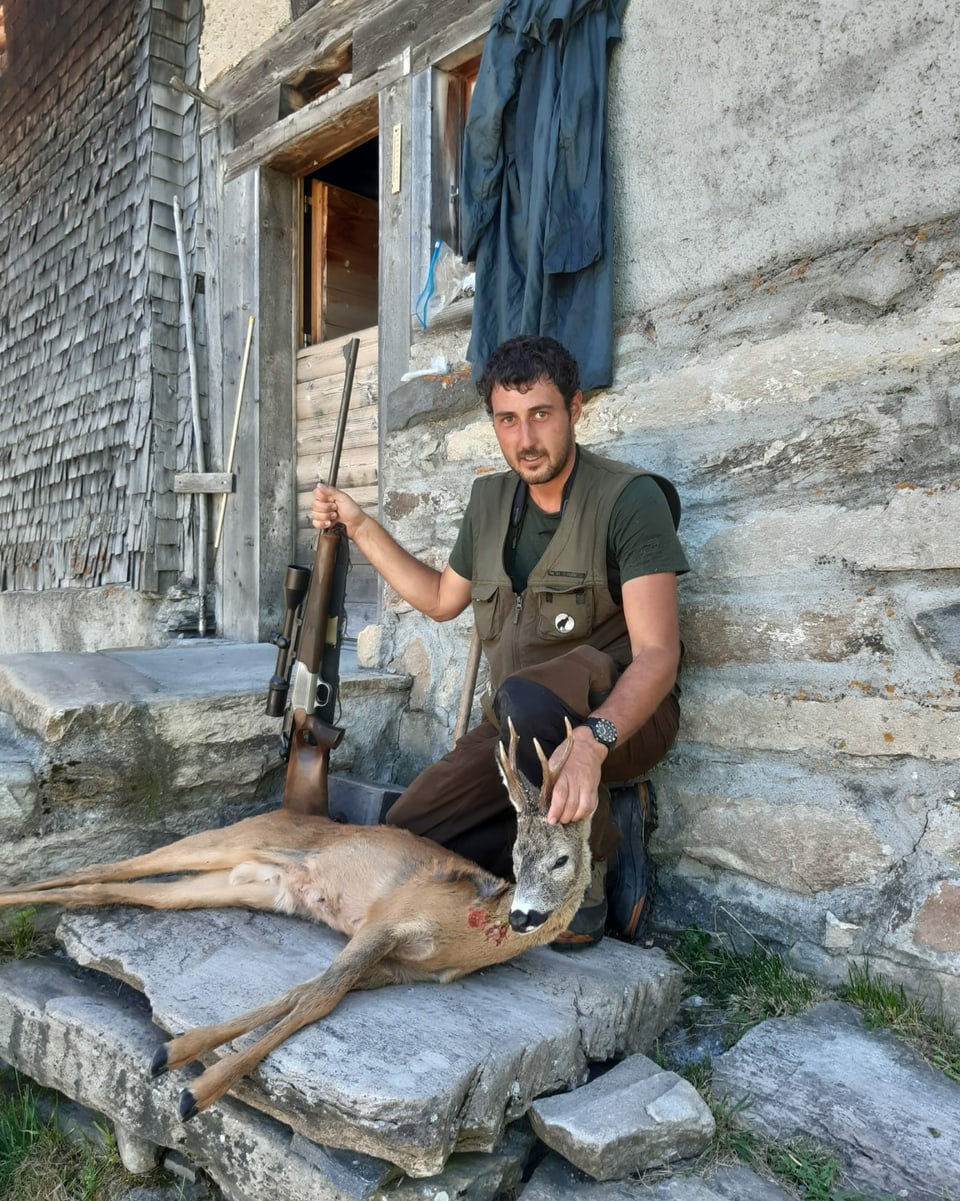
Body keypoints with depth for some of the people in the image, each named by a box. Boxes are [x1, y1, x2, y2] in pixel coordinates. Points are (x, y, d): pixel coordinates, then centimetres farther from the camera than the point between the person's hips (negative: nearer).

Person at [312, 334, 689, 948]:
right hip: (517, 728, 7)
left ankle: (591, 864, -14)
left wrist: (591, 741, -42)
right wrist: (361, 527, 13)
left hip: (621, 715, -6)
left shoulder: (630, 498, -15)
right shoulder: (491, 498, 7)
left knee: (526, 699, -39)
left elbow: (657, 653, -24)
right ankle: (601, 829, -2)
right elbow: (442, 598, 21)